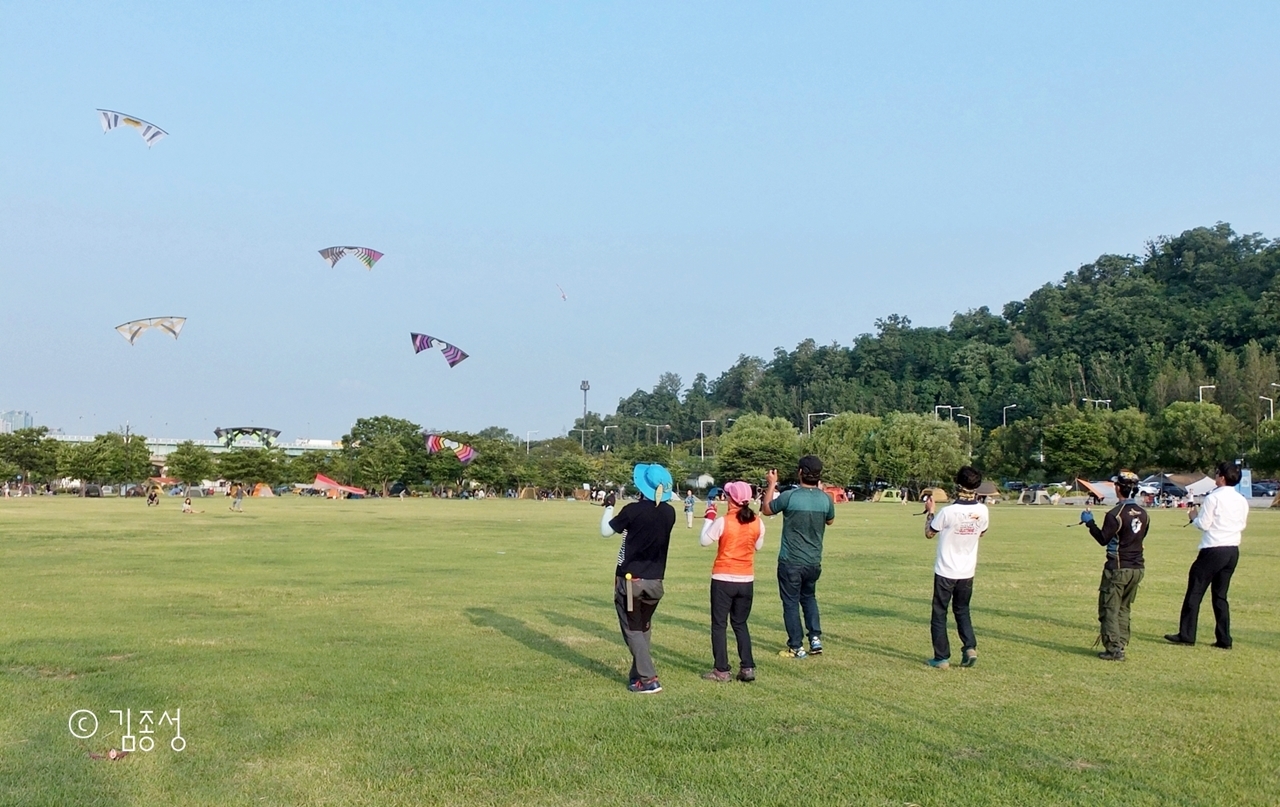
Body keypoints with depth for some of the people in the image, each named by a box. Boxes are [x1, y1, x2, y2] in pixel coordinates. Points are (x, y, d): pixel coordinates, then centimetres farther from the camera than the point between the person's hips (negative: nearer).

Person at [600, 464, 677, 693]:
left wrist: (608, 507, 14)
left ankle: (648, 679, -6)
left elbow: (606, 531, -1)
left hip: (629, 579, -5)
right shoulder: (669, 513, 0)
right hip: (655, 581, 5)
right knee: (643, 628, 20)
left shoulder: (633, 510, -14)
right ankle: (638, 674, 24)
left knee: (632, 630, 3)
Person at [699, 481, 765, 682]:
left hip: (723, 579, -4)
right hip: (746, 580, 4)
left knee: (718, 624, 7)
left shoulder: (723, 522, -15)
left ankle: (721, 671, 6)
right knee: (740, 624, 18)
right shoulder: (757, 522, -3)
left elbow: (704, 541, -5)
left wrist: (708, 518, 3)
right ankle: (747, 668, 11)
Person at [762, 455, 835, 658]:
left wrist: (771, 484, 11)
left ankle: (796, 647, 11)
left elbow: (766, 510, 0)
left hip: (791, 561, -4)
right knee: (809, 597, 24)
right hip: (814, 561, 4)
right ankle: (815, 638, 13)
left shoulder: (789, 496, -18)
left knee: (791, 602, 7)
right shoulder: (826, 499, -6)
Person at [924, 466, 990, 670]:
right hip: (967, 572, 4)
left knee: (939, 614, 7)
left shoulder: (948, 512, -20)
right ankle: (970, 647, 5)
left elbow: (929, 533, -5)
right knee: (962, 610, 21)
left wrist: (930, 511, 9)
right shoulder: (982, 511, -7)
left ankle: (941, 658, 7)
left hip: (945, 571, -4)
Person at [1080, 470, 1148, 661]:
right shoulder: (1143, 513, 5)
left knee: (1109, 608, 0)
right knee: (1123, 608, 17)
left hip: (1118, 568, -7)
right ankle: (1121, 645, 17)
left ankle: (1113, 649, -4)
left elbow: (1103, 539, -13)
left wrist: (1089, 522, -2)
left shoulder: (1115, 514, -17)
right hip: (1137, 567, 7)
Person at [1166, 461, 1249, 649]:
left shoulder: (1214, 498, -12)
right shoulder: (1242, 501, 8)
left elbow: (1203, 524, -12)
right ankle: (1224, 639, 12)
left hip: (1214, 550, -7)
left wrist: (1194, 516, 7)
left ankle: (1186, 635, 2)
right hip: (1233, 551, 7)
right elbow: (1242, 525, 13)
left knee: (1195, 592, 1)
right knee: (1220, 595, 14)